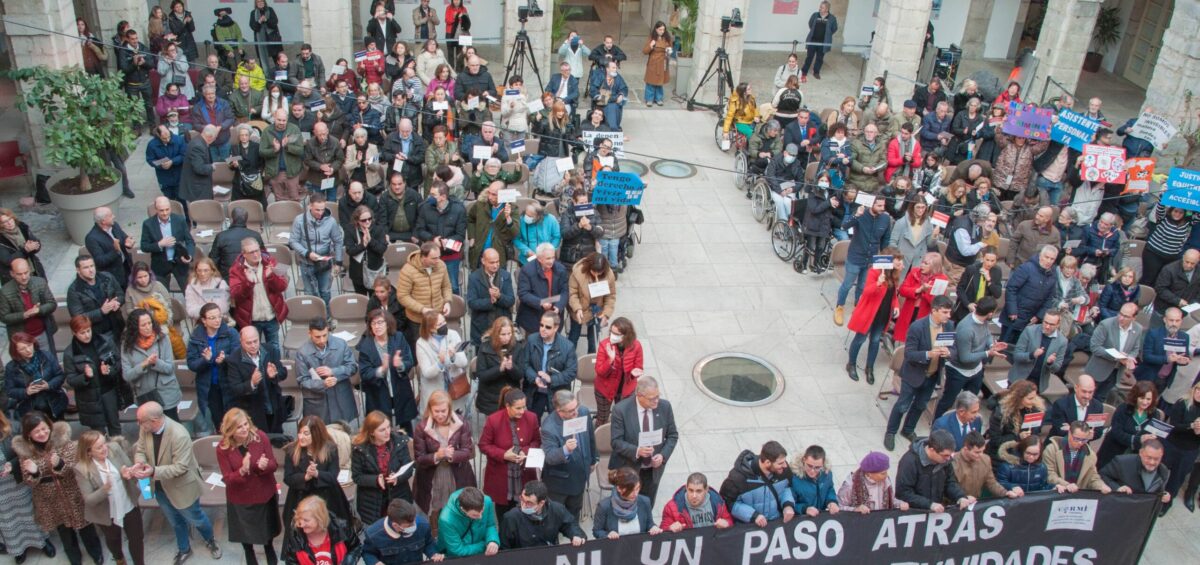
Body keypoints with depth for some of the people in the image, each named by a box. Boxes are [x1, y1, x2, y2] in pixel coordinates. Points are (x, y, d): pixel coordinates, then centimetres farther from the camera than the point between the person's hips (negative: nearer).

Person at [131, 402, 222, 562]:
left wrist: (154, 472, -42)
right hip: (160, 487, 6)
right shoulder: (146, 429, -16)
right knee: (175, 521, 27)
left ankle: (210, 541, 49)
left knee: (195, 519, 19)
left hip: (181, 487, -6)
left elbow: (180, 467, -31)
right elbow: (140, 450, 0)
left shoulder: (179, 435, -36)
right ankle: (184, 549, 52)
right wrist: (139, 463, -23)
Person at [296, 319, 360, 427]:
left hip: (343, 401, 2)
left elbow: (353, 367, -3)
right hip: (317, 405, -2)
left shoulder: (341, 344, -9)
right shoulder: (302, 352, -13)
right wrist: (322, 384, -28)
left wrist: (333, 371, -19)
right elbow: (302, 381, -10)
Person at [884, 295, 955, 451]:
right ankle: (890, 432, 31)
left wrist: (948, 352, -26)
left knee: (920, 405, 22)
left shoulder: (949, 325, -11)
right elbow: (908, 354, -23)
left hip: (933, 375, 5)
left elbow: (953, 348, -2)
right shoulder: (917, 327, -27)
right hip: (914, 374, -5)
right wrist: (928, 354, -39)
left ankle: (908, 430, 45)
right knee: (903, 405, 10)